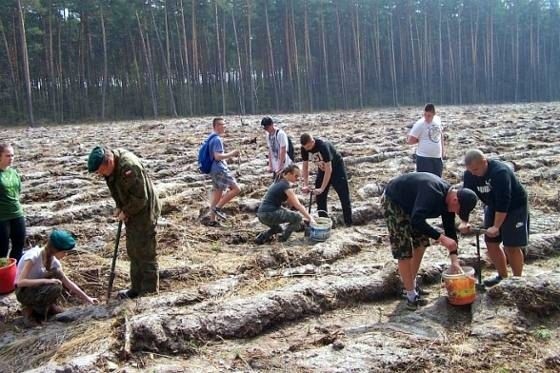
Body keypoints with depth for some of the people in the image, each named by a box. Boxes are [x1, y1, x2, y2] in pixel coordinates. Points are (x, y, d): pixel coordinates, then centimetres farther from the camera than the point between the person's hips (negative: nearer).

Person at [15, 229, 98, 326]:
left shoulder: (53, 260, -6)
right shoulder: (33, 256, -27)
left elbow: (68, 282, 1)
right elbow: (20, 282, -33)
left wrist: (87, 298, 0)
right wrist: (46, 280, -35)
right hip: (23, 292, -7)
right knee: (55, 288, -30)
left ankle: (48, 305, 2)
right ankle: (30, 309, -7)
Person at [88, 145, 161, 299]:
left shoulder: (129, 167, -30)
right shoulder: (111, 166, -2)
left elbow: (140, 197, -26)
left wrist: (126, 212, -15)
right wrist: (119, 207, 0)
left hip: (144, 212, -9)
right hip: (131, 212, 9)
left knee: (145, 252, -2)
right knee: (133, 251, 16)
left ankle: (149, 291, 10)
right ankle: (136, 288, 29)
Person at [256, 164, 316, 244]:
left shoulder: (279, 182, 18)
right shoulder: (285, 186, -10)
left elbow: (292, 203, 20)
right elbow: (298, 206, -14)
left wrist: (306, 216, 15)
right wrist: (310, 218, -8)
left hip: (261, 215, 10)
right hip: (269, 214, -10)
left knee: (278, 229, 35)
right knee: (297, 218, -1)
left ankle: (261, 237, 15)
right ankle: (282, 240, 3)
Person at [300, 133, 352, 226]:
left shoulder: (323, 146, -37)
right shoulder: (304, 148, -18)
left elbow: (329, 169, -36)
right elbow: (305, 166, -8)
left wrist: (322, 188, -38)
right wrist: (305, 185, -19)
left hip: (336, 167, -6)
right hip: (322, 169, 6)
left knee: (344, 197, -4)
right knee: (320, 197, 1)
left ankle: (349, 223, 5)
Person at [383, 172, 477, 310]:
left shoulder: (447, 198, -7)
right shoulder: (432, 194, -36)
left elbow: (450, 229, -1)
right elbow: (416, 221, -45)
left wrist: (454, 260, -5)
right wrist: (441, 238, -43)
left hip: (410, 204, 9)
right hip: (393, 202, -9)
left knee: (421, 243, 10)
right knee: (404, 250, -11)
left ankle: (411, 282, 24)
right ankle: (411, 295, -3)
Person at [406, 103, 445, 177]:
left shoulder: (437, 120, 3)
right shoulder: (419, 124, -16)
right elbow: (410, 141, -16)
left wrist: (442, 147, 19)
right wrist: (421, 140, -4)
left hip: (437, 157, 6)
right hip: (424, 158, -6)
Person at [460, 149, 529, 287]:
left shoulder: (500, 172, -33)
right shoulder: (469, 175, -12)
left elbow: (503, 202, -35)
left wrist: (496, 226, -34)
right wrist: (464, 222, -18)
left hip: (514, 207, -7)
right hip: (493, 206, 7)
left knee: (511, 246, -7)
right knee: (491, 243, 6)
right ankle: (503, 276, 22)